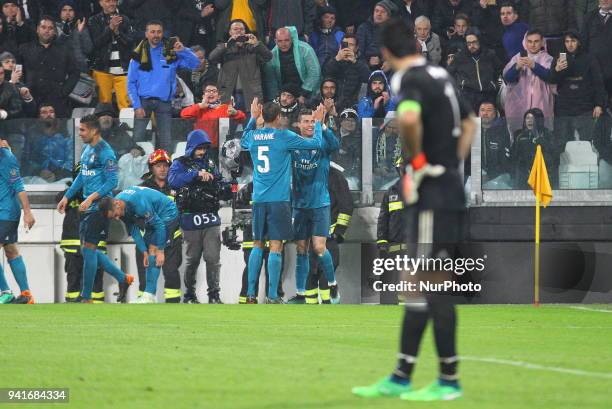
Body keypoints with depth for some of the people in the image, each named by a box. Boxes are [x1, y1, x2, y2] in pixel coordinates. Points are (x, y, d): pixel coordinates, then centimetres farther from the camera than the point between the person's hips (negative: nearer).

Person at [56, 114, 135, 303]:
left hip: (99, 207, -9)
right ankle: (123, 278, 22)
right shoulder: (87, 149, 13)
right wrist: (67, 197, 20)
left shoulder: (105, 152, -14)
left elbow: (112, 181, -18)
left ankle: (86, 297, 0)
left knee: (88, 249, -7)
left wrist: (91, 198, -24)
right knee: (88, 250, 11)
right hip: (87, 207, 9)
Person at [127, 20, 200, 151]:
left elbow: (195, 64, 1)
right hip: (144, 100, -1)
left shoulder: (171, 53, 6)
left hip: (164, 102, 1)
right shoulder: (139, 55, 3)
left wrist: (183, 50, -16)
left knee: (165, 141, 1)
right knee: (137, 138, -8)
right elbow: (131, 83, 1)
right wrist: (137, 106, -8)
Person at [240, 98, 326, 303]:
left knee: (257, 245, 12)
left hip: (259, 199, 5)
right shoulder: (284, 137, -8)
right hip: (278, 200, -5)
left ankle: (250, 293, 8)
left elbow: (243, 142, 32)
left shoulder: (252, 136, 6)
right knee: (275, 246, -3)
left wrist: (253, 118, 40)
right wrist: (317, 122, 14)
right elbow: (317, 143, -2)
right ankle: (272, 296, -5)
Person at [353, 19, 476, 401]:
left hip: (435, 197, -9)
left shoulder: (411, 80, -13)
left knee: (435, 288, -4)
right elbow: (468, 122, 29)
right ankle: (401, 378, 16)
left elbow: (409, 117, -36)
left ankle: (449, 380, 0)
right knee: (419, 287, 12)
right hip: (450, 189, 9)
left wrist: (417, 161, -20)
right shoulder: (440, 76, 14)